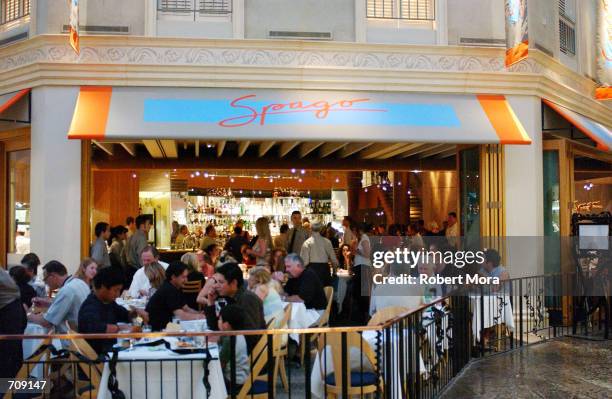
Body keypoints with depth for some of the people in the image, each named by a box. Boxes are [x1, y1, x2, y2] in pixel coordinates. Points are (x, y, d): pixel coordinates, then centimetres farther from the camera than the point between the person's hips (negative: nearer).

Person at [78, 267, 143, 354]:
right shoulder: (90, 306, -17)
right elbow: (96, 328, -35)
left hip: (109, 349, 8)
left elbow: (125, 316, 23)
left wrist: (136, 312, 3)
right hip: (96, 354, -8)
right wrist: (123, 327, -31)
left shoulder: (109, 302, 8)